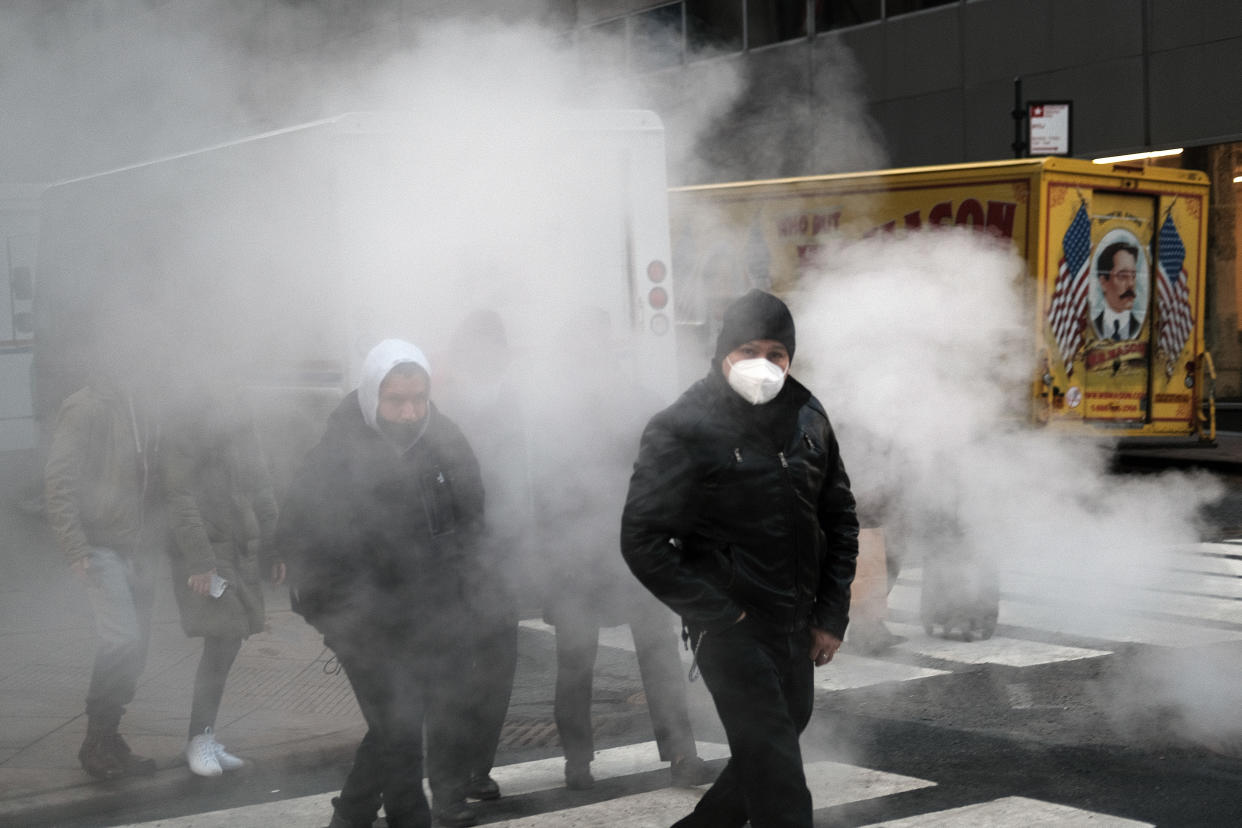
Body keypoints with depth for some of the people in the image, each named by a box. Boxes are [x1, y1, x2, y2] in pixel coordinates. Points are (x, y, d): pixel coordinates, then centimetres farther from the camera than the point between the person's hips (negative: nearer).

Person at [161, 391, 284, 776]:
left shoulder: (237, 419, 13)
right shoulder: (185, 429, -10)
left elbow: (260, 488, 17)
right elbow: (181, 498, -14)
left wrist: (271, 548, 13)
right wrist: (199, 562, -19)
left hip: (242, 551, 7)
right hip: (204, 552, -7)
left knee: (228, 642, 7)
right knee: (222, 640, -10)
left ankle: (205, 737, 15)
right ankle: (200, 738, 1)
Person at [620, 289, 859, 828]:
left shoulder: (808, 419, 6)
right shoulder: (683, 429, -11)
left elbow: (840, 519, 15)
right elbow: (642, 540, -12)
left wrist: (832, 616, 7)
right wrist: (718, 615, -15)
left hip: (797, 628, 6)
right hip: (732, 629, -6)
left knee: (763, 761, 16)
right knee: (777, 775, -11)